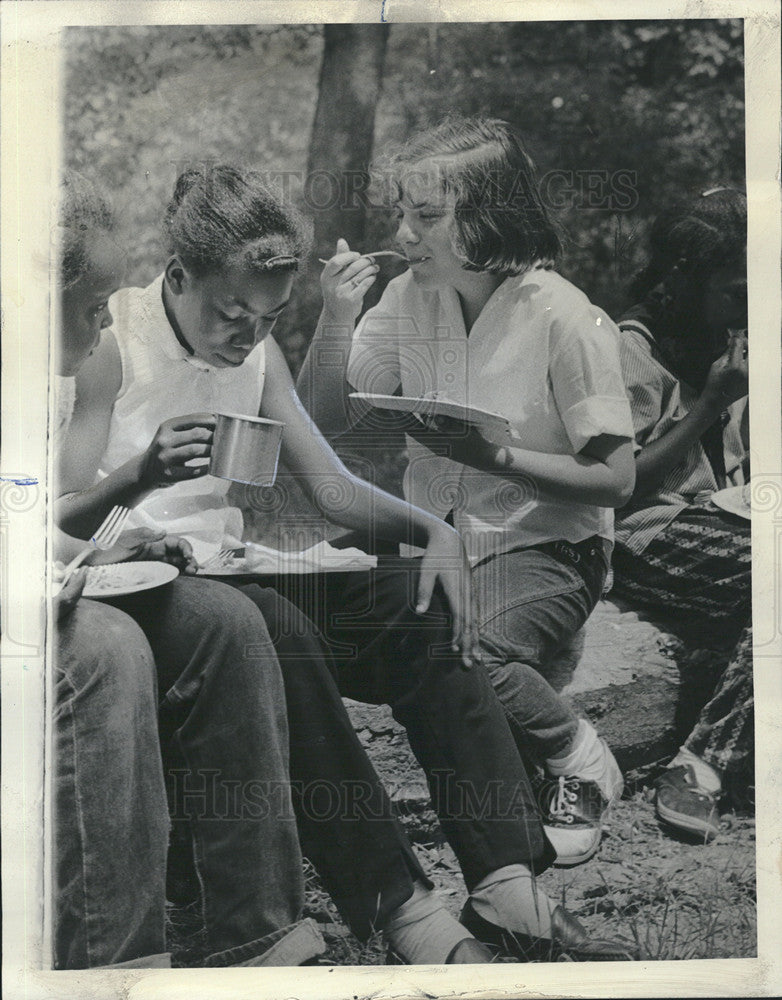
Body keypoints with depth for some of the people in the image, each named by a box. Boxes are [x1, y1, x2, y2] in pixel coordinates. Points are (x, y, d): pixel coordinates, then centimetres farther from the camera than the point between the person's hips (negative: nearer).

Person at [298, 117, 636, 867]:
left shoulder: (565, 319, -13)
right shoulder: (407, 299, 2)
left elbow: (614, 477, -10)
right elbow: (325, 422, 4)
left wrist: (494, 455, -22)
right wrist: (336, 319, -11)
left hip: (543, 545, -5)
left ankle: (579, 761, -1)